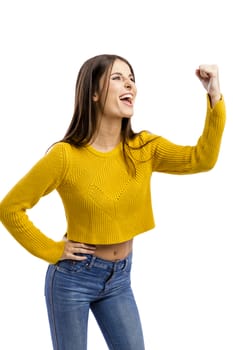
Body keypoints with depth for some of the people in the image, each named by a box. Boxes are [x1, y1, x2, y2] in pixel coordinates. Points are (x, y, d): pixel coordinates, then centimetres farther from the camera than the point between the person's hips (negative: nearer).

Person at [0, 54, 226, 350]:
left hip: (119, 277, 5)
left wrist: (214, 96, -22)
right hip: (73, 276, -4)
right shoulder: (65, 155, -19)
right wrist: (52, 251, -11)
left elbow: (202, 159, -14)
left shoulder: (143, 148, -4)